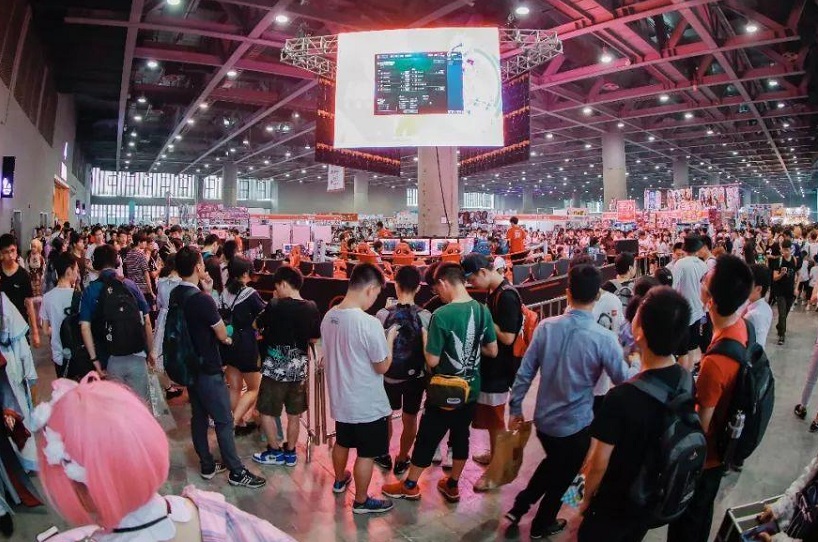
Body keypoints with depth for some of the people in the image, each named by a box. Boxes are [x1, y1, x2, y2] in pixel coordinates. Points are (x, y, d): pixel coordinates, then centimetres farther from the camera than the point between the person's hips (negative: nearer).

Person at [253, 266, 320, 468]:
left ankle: (275, 452, 23)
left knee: (267, 411, 13)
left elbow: (257, 326, 1)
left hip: (275, 368, -4)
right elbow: (314, 339, 6)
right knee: (294, 414, 15)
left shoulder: (275, 306, -15)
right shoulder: (311, 308, -4)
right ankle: (290, 453, 27)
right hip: (299, 368, 5)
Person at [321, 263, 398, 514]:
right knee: (366, 454, 11)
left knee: (342, 442, 28)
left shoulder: (329, 317, -4)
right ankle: (361, 501, 27)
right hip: (367, 404, -7)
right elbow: (382, 366, -18)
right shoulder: (369, 323, -27)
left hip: (340, 398, 7)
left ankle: (340, 481, 50)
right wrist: (390, 338, -3)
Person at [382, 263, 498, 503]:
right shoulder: (483, 310, -6)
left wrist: (425, 338, -3)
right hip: (471, 389, 5)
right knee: (461, 436, 20)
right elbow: (493, 351, 3)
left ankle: (410, 486, 29)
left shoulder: (441, 315, -24)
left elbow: (432, 361, -20)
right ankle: (452, 486, 36)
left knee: (427, 438, 12)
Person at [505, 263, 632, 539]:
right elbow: (624, 381, -11)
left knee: (552, 462, 32)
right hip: (576, 423, -3)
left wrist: (515, 407, 6)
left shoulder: (546, 326, -13)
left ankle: (518, 507, 36)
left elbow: (525, 372, -7)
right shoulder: (604, 338, -22)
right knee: (562, 475, 23)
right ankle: (542, 525, 42)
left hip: (544, 418, 3)